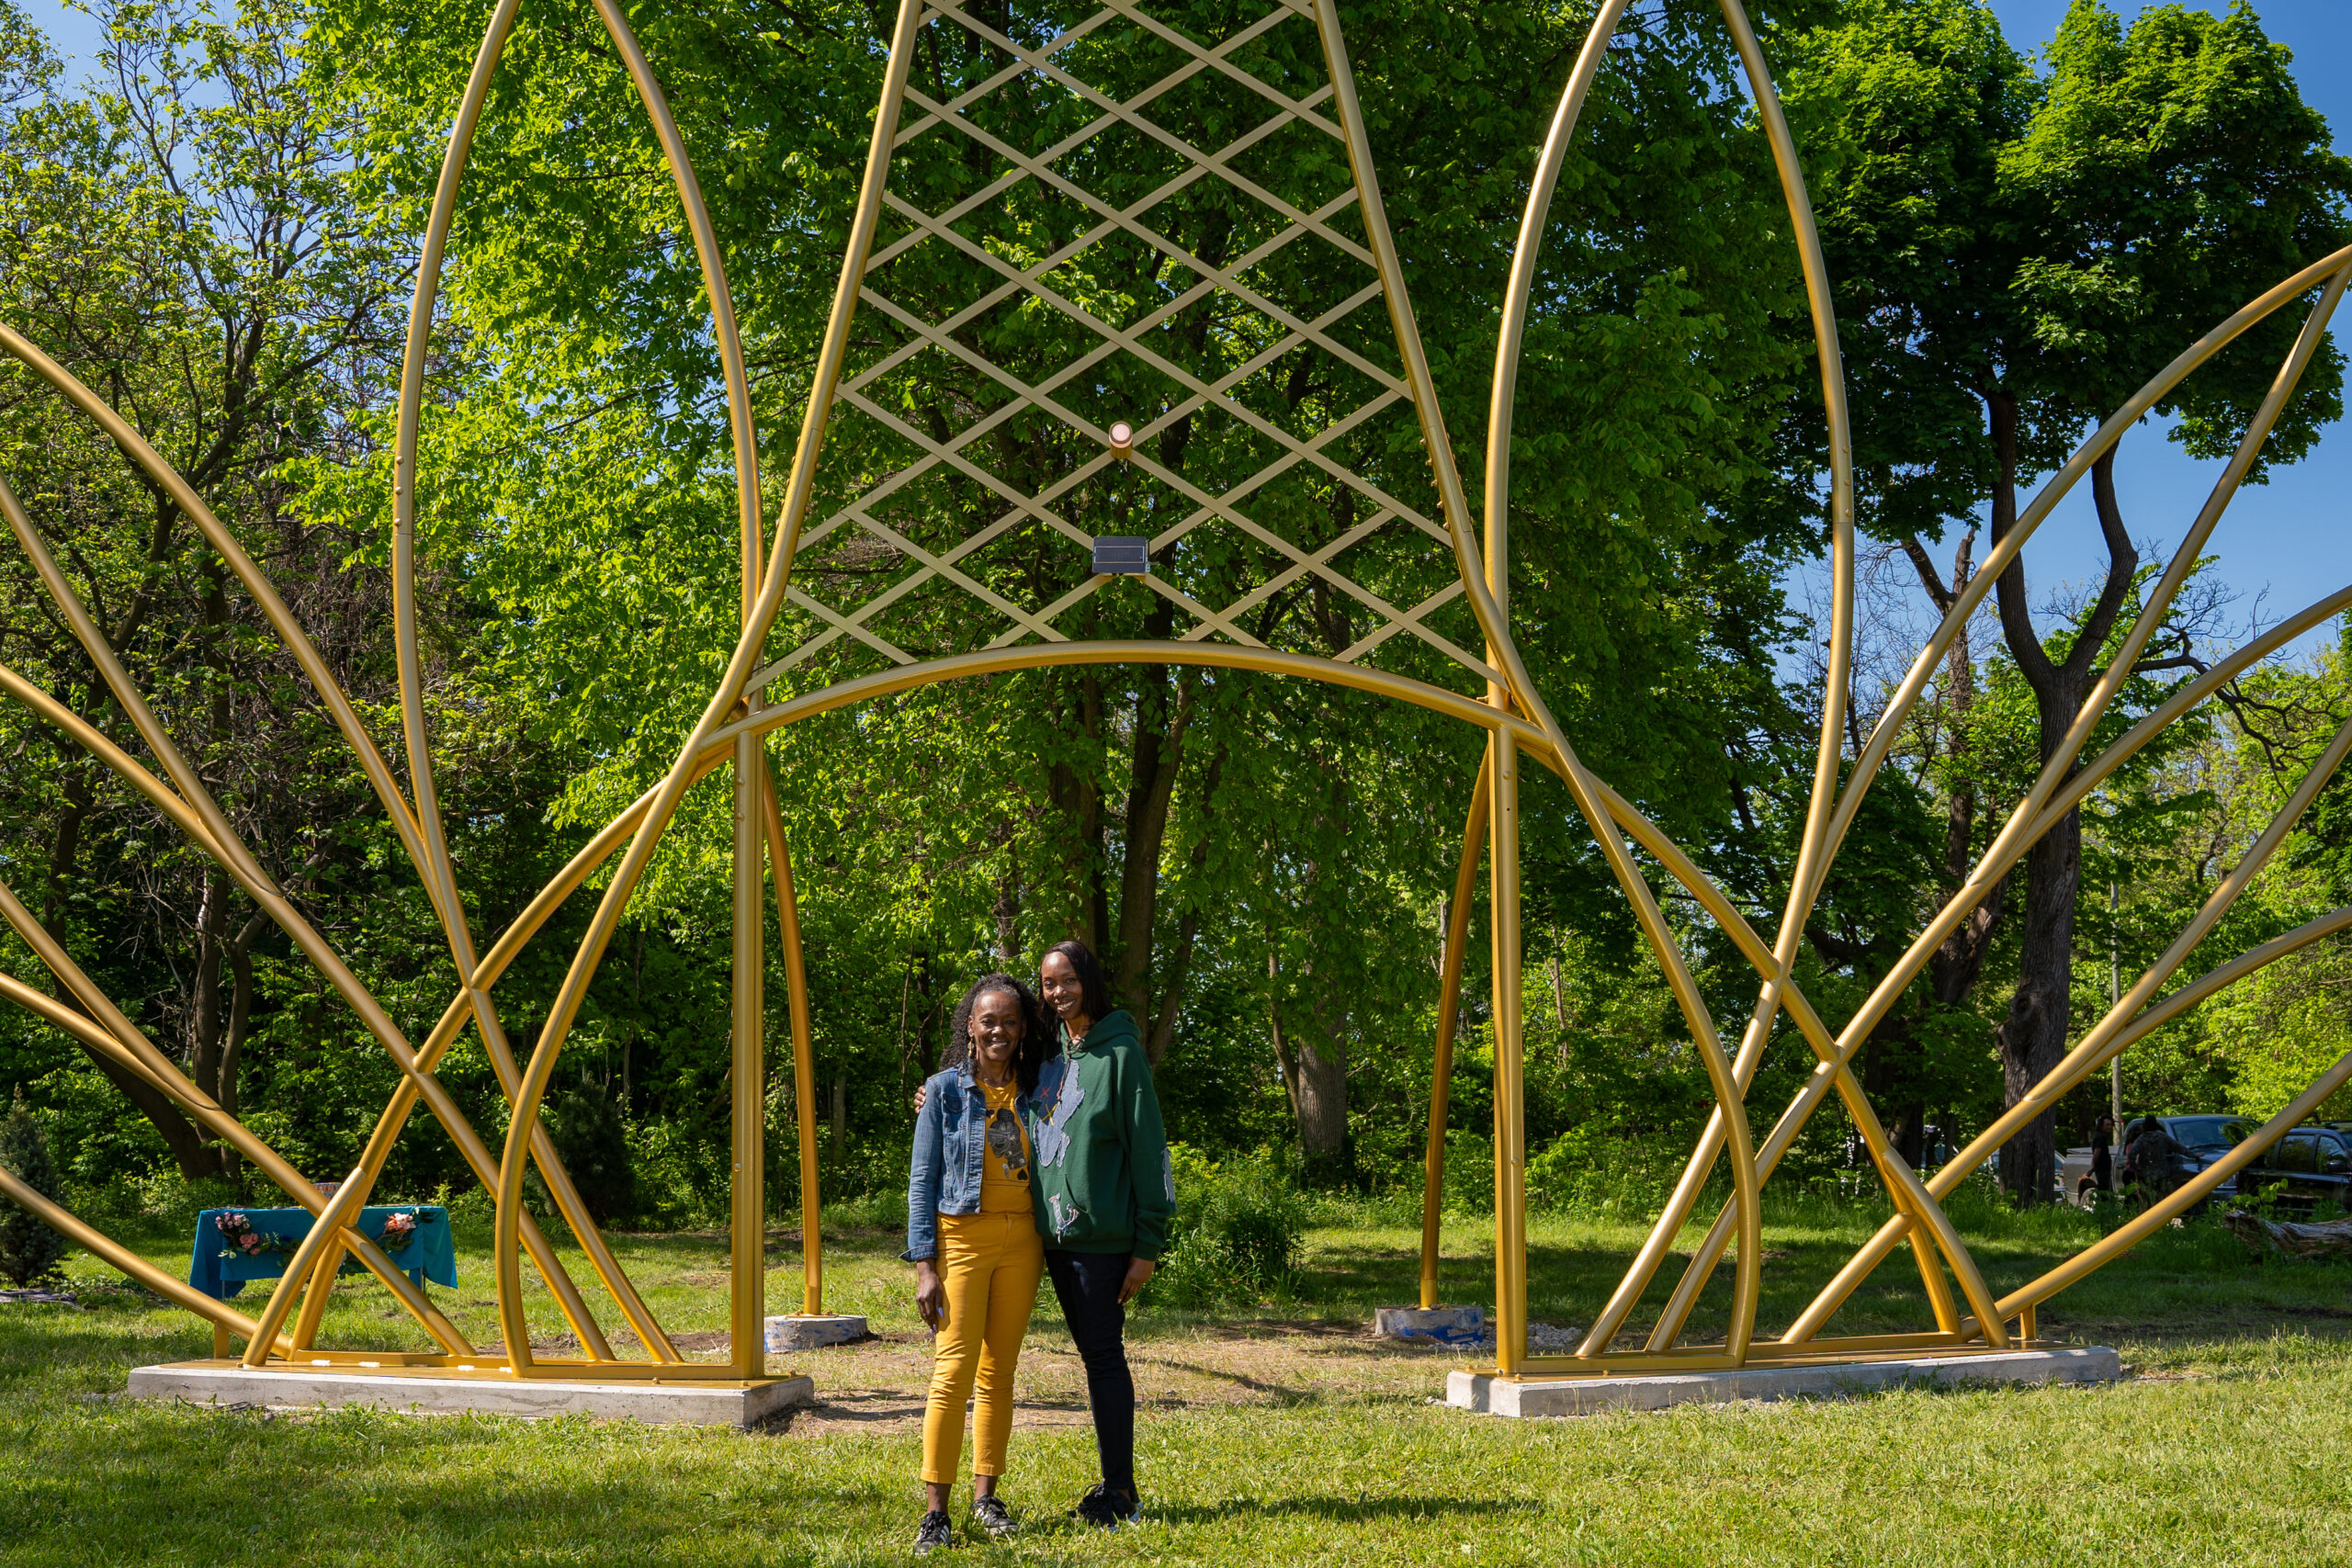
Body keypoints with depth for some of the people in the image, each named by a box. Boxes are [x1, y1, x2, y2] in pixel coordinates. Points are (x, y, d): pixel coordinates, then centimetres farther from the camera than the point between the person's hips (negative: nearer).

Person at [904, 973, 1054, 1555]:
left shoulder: (1035, 1091, 9)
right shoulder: (945, 1090, 0)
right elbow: (923, 1180, -1)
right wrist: (925, 1266, -7)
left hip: (1021, 1241, 4)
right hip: (963, 1238, -4)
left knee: (999, 1373, 8)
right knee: (954, 1370, -10)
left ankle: (986, 1495, 17)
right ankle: (935, 1511, -8)